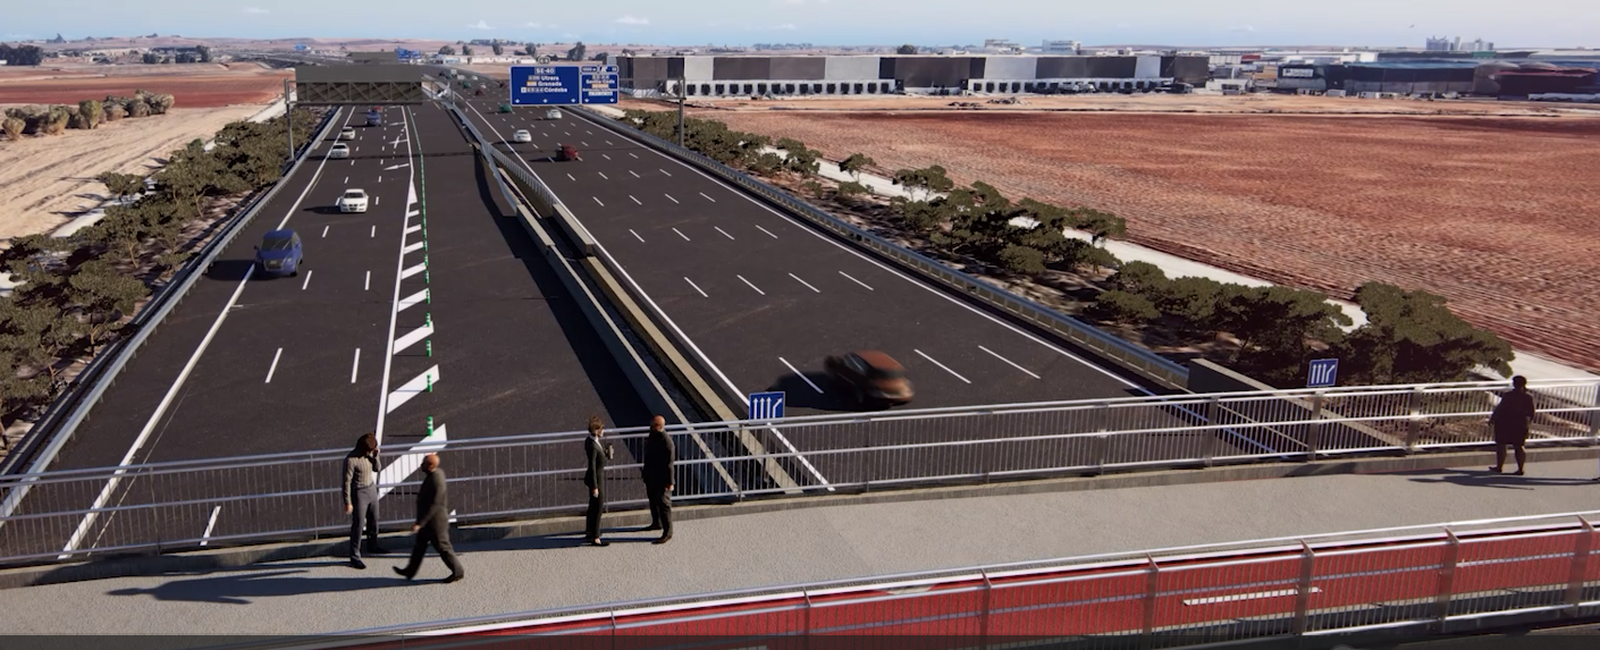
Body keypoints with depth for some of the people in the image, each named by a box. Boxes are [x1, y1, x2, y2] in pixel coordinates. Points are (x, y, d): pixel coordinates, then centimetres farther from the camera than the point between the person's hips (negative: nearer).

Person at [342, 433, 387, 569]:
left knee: (373, 520, 21)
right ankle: (354, 557, 3)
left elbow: (376, 468, 7)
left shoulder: (368, 453, -3)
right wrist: (347, 502, -19)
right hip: (359, 493, -8)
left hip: (371, 489, 8)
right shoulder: (351, 460, -24)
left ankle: (372, 546, 40)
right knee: (358, 525, -4)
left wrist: (375, 456, -12)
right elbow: (347, 482, -21)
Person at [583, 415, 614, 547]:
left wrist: (607, 452, -2)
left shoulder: (590, 440, 2)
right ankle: (595, 538, 11)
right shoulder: (593, 446, -26)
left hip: (598, 476, 10)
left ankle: (589, 534, 33)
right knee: (598, 508, 1)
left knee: (593, 507, 21)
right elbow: (592, 467, -24)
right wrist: (595, 487, -20)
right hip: (596, 478, -10)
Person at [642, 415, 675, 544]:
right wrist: (646, 474, 21)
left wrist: (669, 482, -20)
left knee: (664, 504, -2)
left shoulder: (666, 441, -24)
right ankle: (656, 523, 43)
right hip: (651, 476, 9)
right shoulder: (652, 436, 3)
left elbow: (669, 463, -22)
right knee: (653, 501, 24)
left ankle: (667, 533, 5)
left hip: (661, 480, -9)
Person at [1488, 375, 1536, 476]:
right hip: (1520, 425, 5)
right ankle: (1521, 469, 6)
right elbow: (1531, 413, 5)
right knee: (1518, 446, 10)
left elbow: (1499, 409, -12)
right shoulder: (1528, 397, -1)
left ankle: (1499, 467, 6)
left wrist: (1492, 419, 0)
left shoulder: (1508, 396, -14)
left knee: (1501, 445, 4)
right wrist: (1529, 422, 22)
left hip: (1505, 423, -5)